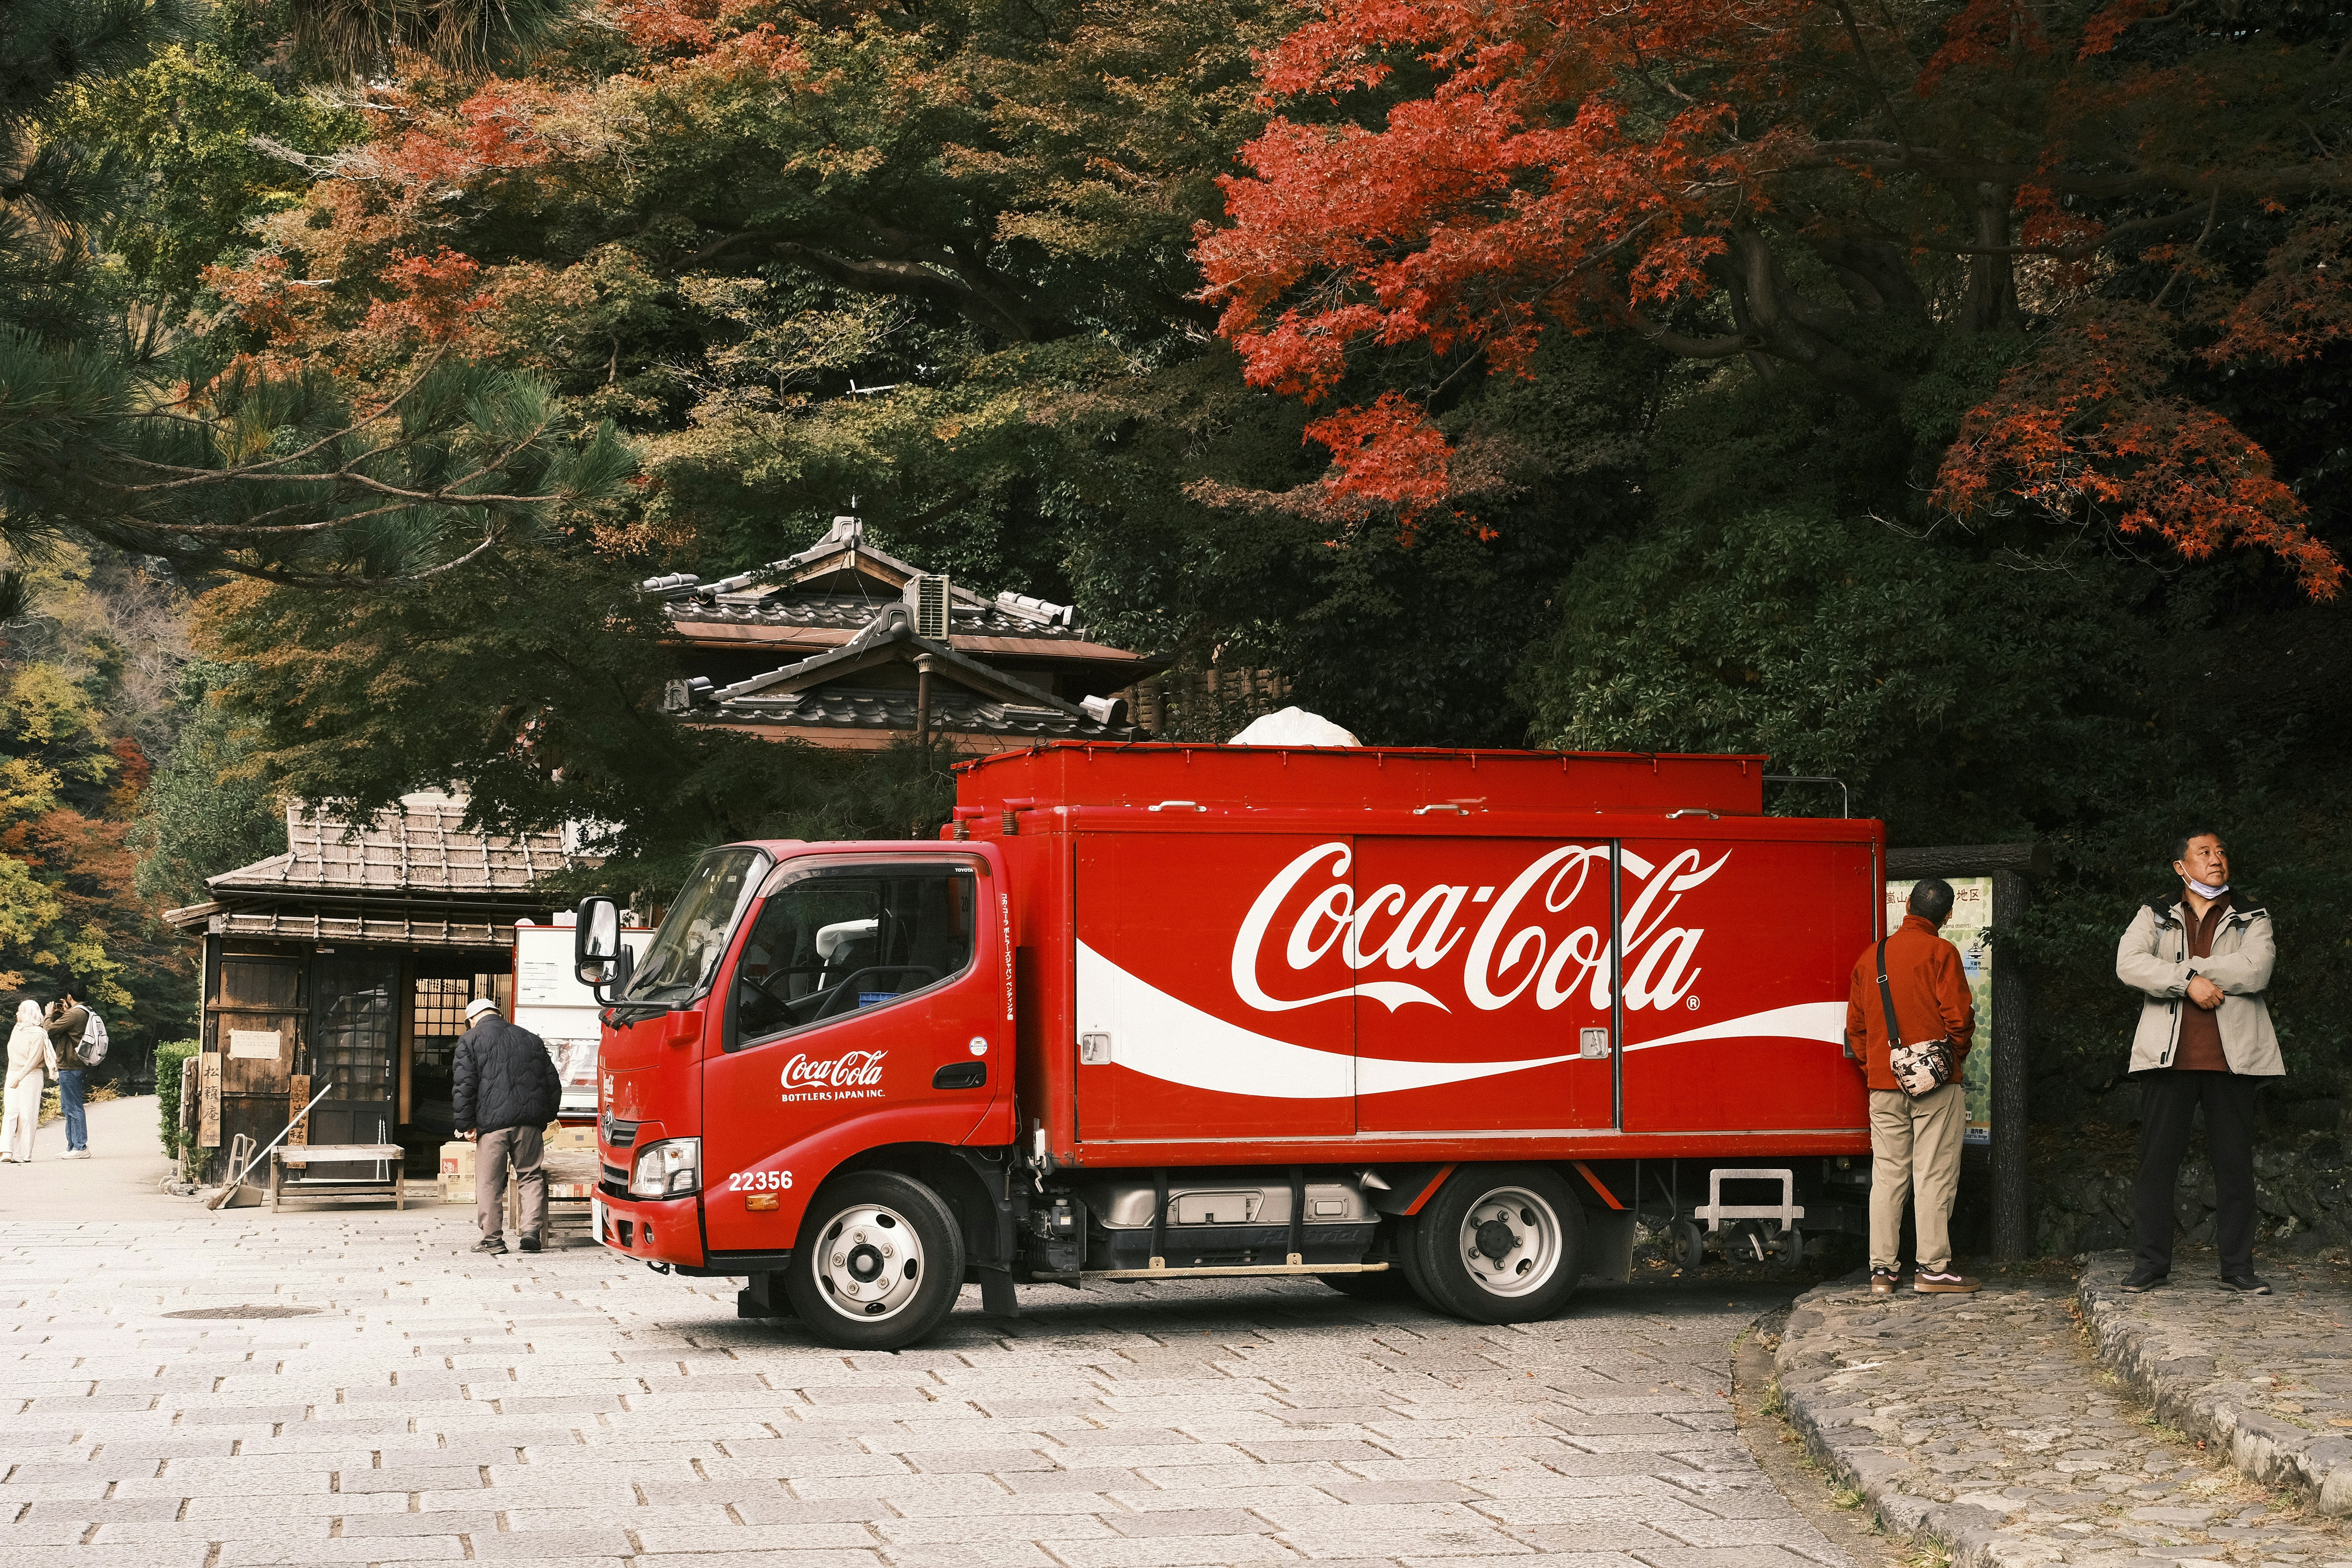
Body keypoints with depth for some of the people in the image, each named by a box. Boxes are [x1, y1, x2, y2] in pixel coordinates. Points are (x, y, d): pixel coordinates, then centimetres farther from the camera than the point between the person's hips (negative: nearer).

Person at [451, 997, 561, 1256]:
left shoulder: (470, 1041, 5)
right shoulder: (531, 1039, 17)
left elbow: (464, 1086, -5)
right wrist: (545, 1117, 26)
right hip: (529, 1121, 3)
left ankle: (493, 1239, 8)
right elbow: (553, 1082, 18)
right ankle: (532, 1229, 0)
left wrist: (466, 1124, -2)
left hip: (492, 1121, -3)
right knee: (531, 1176, 12)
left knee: (490, 1183, 5)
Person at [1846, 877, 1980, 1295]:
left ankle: (1882, 1269, 5)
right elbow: (1958, 1015, -11)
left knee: (1887, 1176, 6)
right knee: (1934, 1174, -2)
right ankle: (1933, 1268, -3)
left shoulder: (1870, 956, 11)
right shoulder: (1940, 952, -6)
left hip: (1883, 1085, 5)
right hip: (1935, 1085, -5)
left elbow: (1855, 1025, 13)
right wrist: (1957, 1055, 6)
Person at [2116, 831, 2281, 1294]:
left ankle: (2238, 1266, 9)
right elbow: (2129, 964, -6)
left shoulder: (2252, 917, 11)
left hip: (2232, 1057, 0)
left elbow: (2255, 971, -8)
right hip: (2169, 1056, 0)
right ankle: (2151, 1264, 5)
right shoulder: (2155, 916, 12)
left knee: (2235, 1163, 2)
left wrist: (2182, 967, -8)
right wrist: (2190, 982, -16)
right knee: (2157, 1160, -1)